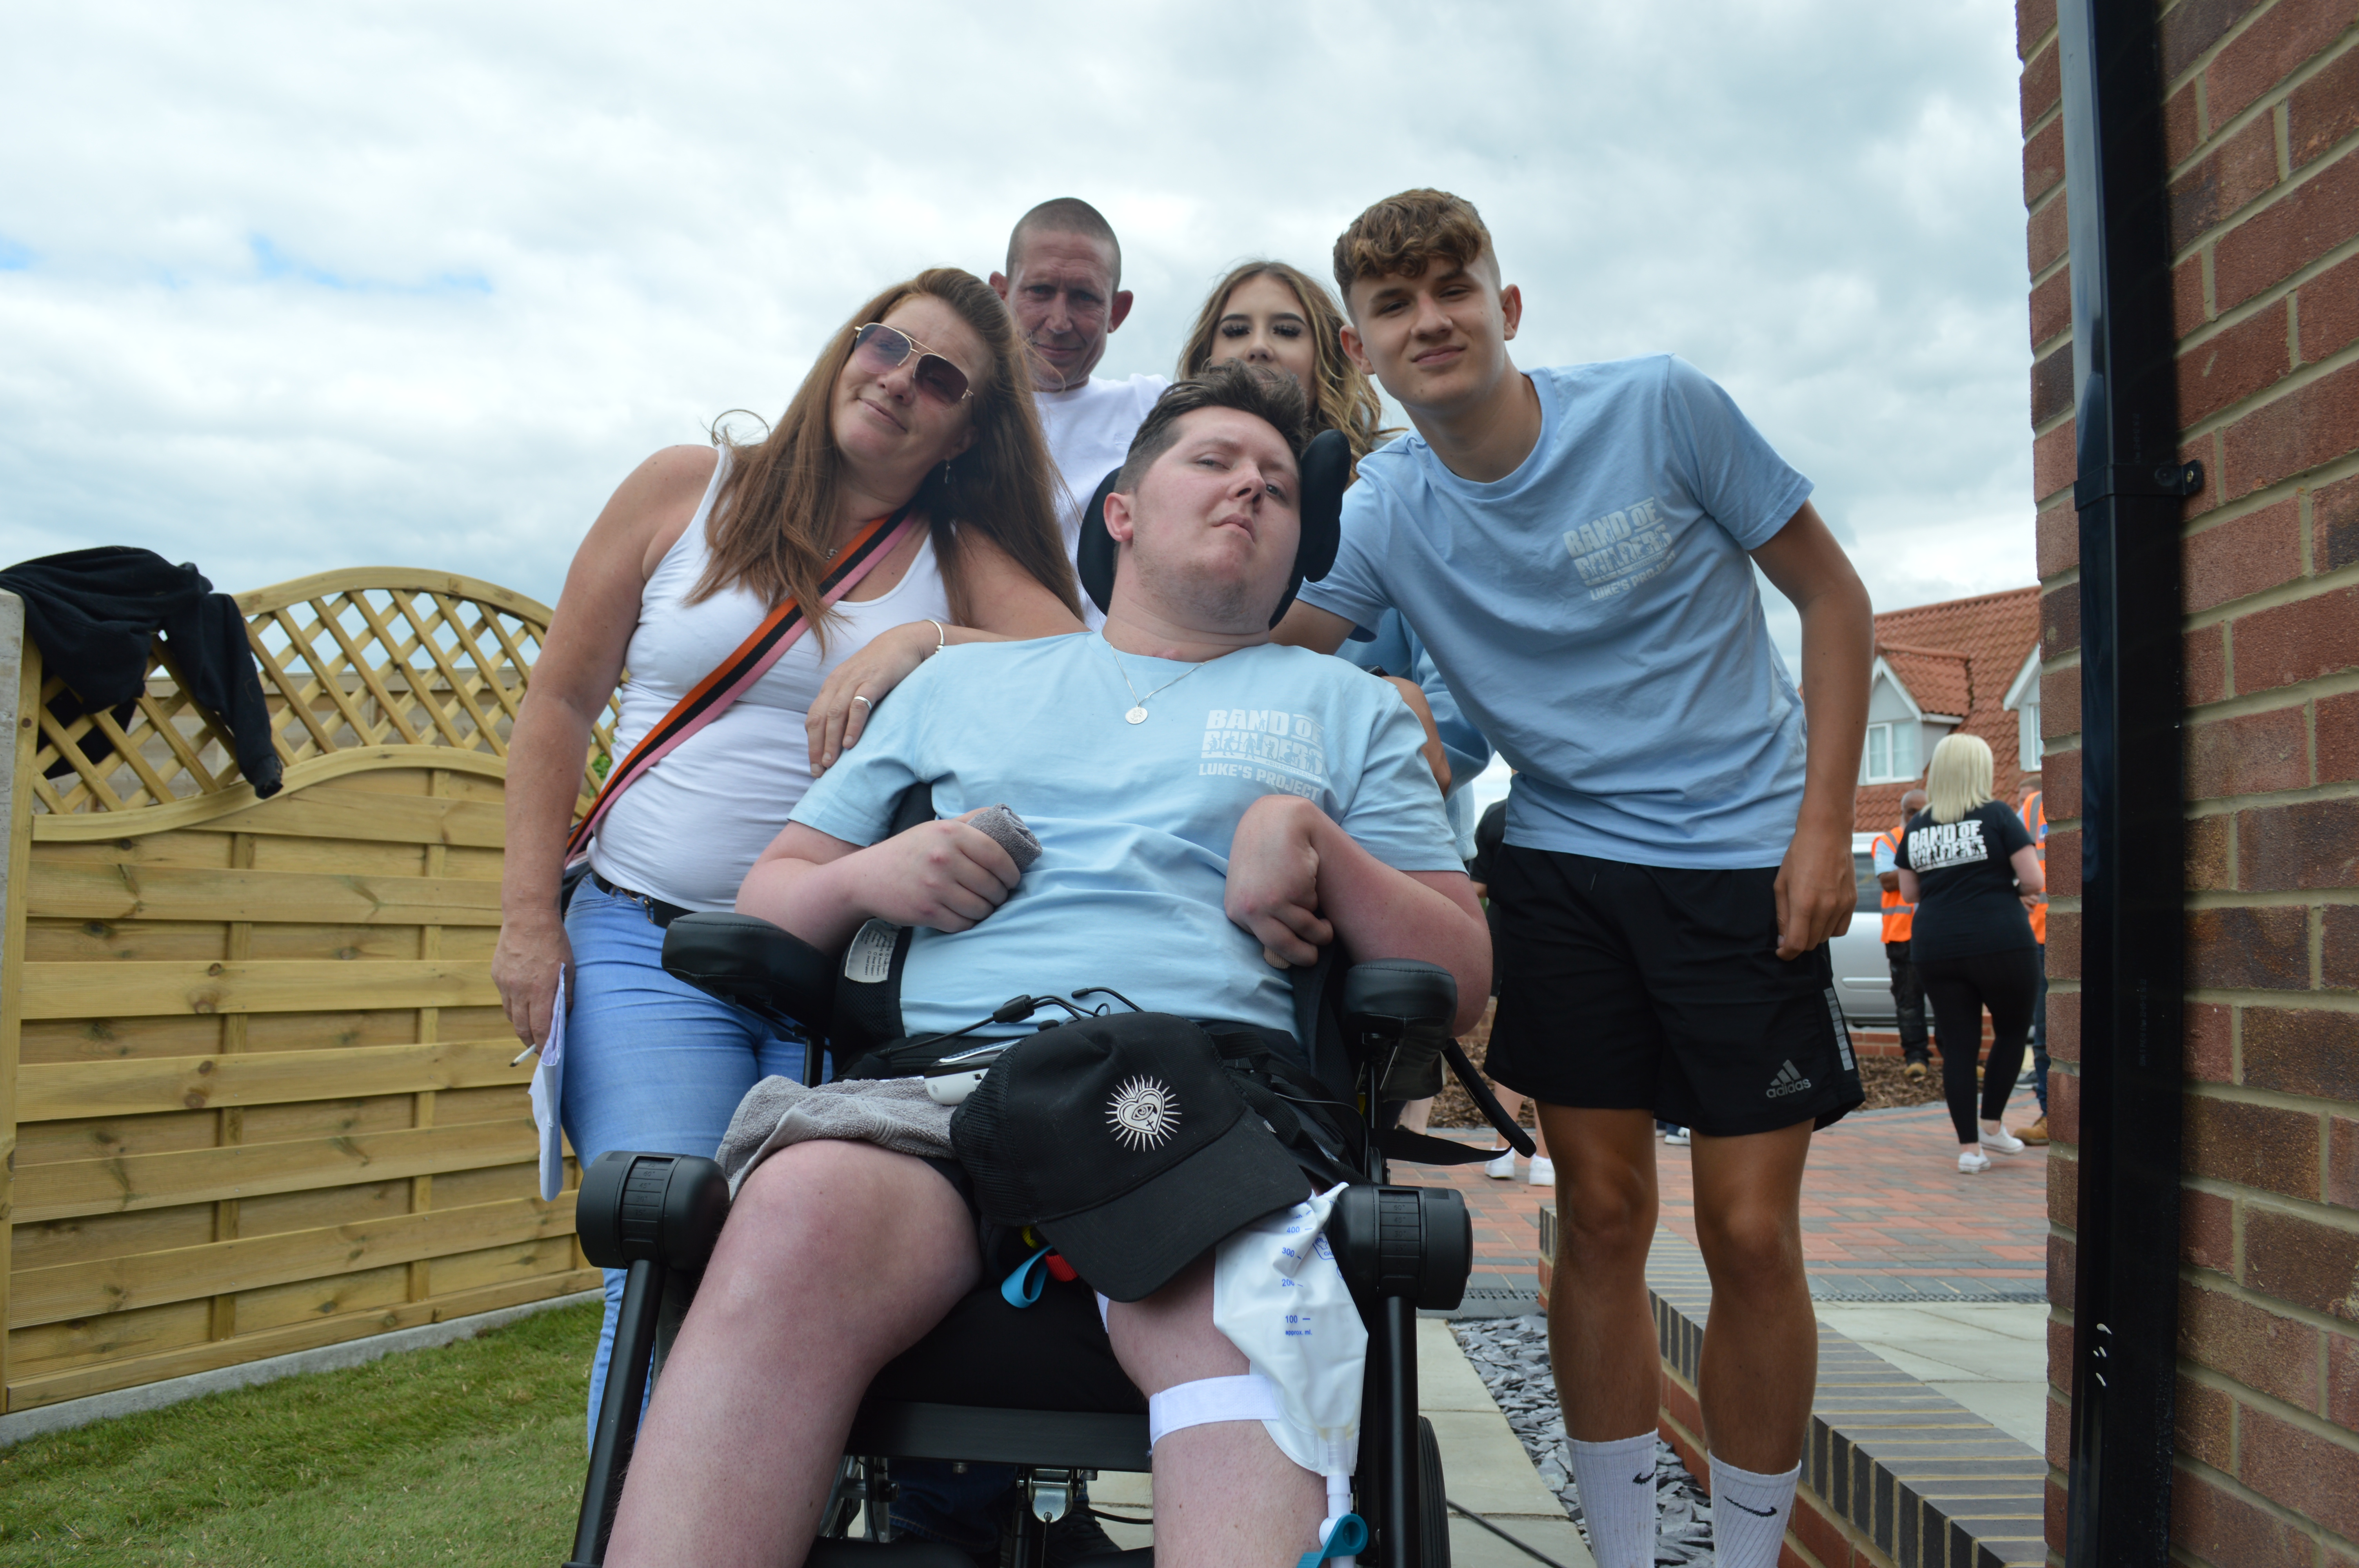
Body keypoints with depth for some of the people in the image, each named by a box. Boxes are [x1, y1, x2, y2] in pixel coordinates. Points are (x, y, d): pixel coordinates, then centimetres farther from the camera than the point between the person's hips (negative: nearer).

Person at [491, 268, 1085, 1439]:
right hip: (646, 942, 0)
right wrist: (528, 918, 4)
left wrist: (923, 644, -19)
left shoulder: (961, 560, 9)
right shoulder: (687, 489, 9)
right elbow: (559, 703, 10)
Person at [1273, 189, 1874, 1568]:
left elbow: (1833, 598, -2)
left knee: (1751, 1233, -2)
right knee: (1603, 1215, 3)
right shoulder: (1383, 514, -3)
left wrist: (1825, 824, -8)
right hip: (1567, 862, 2)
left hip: (1748, 854, -1)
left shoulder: (1661, 406, -9)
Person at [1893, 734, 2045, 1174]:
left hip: (1935, 948, 3)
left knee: (1958, 1045, 7)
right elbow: (2034, 881, -8)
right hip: (2001, 943, -3)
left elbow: (1909, 892, 15)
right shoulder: (1997, 816, -5)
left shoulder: (1917, 826, 7)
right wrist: (2006, 887, 12)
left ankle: (1968, 1147, 6)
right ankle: (1992, 1125, 16)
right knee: (2012, 1030, 18)